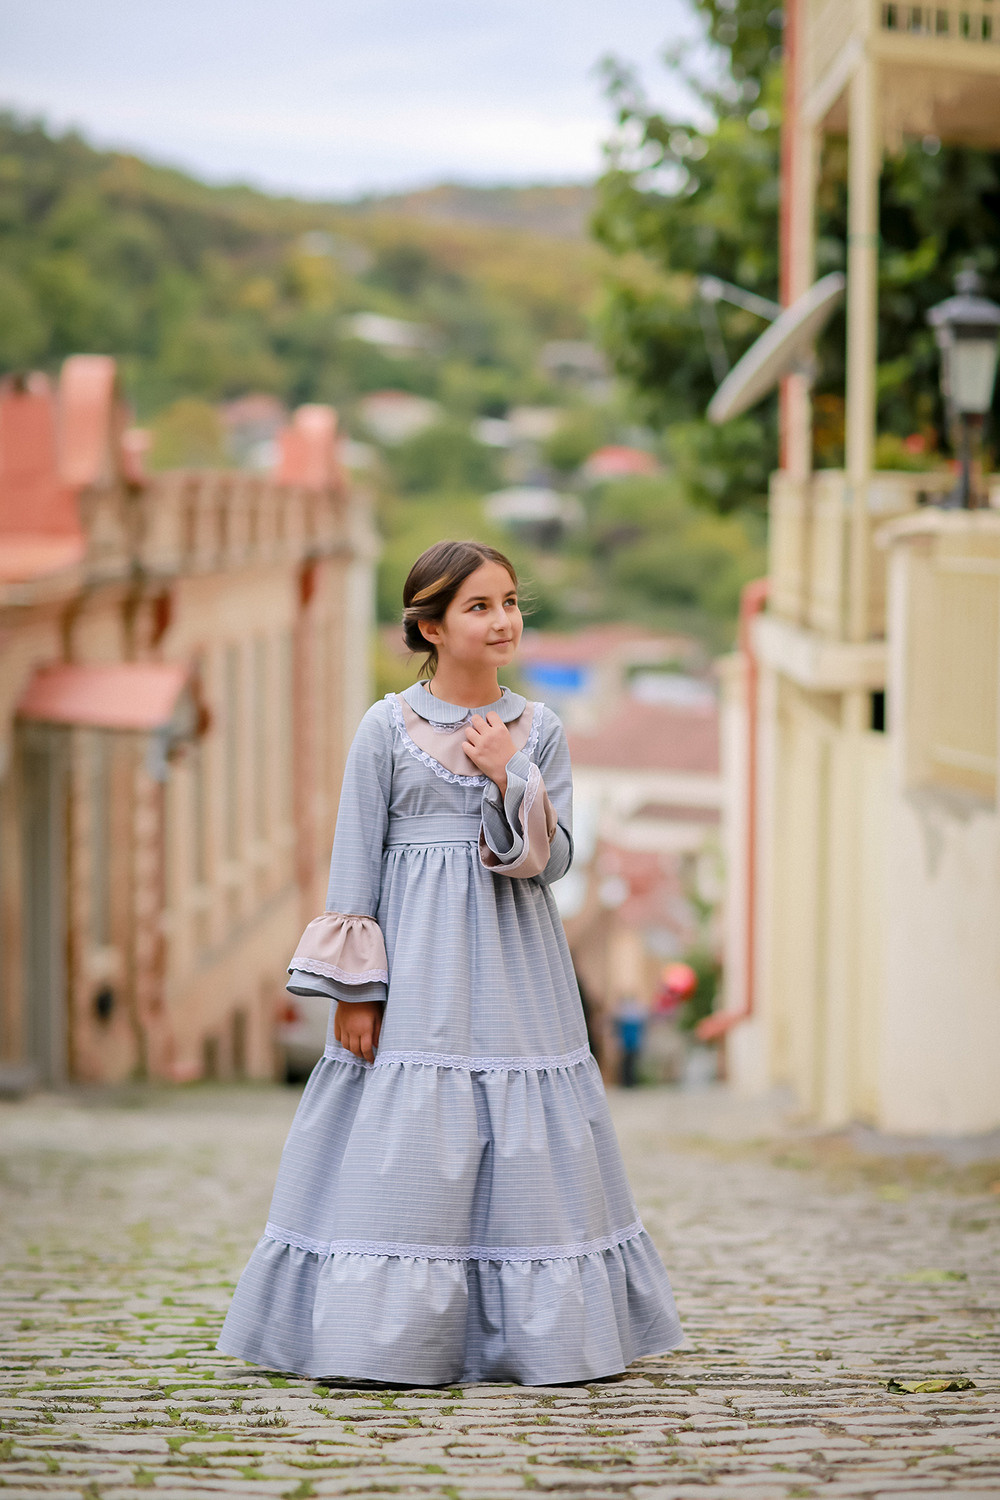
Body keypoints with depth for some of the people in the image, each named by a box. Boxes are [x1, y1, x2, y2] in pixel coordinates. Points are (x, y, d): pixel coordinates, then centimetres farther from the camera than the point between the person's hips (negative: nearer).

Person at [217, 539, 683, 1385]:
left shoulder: (540, 730, 7)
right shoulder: (388, 727, -1)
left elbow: (555, 860, 2)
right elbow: (355, 862, -1)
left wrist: (508, 781, -13)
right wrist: (355, 990, -7)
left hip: (514, 964, 3)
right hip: (416, 969, -3)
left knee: (528, 1150, 2)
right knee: (407, 1147, -5)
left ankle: (534, 1333, 11)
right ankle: (391, 1330, 4)